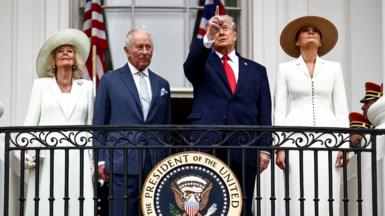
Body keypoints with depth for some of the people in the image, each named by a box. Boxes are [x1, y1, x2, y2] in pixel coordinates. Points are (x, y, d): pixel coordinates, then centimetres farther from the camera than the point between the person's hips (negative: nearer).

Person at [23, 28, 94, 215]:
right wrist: (28, 152, -8)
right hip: (47, 158, -1)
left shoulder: (86, 86, 15)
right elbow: (30, 122, 7)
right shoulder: (41, 84, 12)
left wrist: (94, 160, 6)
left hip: (77, 159, 1)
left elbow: (91, 126, 13)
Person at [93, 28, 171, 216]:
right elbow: (99, 123, 4)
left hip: (156, 163, 3)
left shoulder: (162, 84, 16)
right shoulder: (110, 80, 6)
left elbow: (167, 126, 17)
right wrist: (101, 160, -2)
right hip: (123, 163, -3)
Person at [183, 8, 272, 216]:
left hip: (243, 151, 2)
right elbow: (190, 66, -11)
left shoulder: (256, 70, 18)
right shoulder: (203, 63, 14)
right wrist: (208, 37, -28)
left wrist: (265, 148, 1)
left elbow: (264, 113, 12)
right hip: (205, 146, -2)